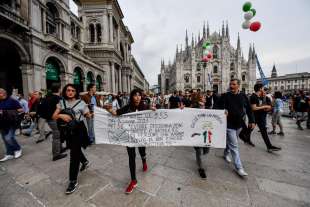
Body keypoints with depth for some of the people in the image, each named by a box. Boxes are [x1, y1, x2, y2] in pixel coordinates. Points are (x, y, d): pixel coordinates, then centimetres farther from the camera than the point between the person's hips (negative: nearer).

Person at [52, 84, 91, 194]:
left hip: (79, 131, -5)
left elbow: (89, 116, -7)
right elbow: (53, 117, -3)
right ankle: (85, 161, 53)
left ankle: (73, 181, 14)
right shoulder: (61, 102, 3)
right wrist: (61, 115, -22)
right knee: (75, 150, 23)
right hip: (67, 131, 5)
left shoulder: (81, 103, -8)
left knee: (74, 155, -2)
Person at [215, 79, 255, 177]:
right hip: (229, 124, -4)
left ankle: (226, 153, 47)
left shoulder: (243, 96, 2)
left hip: (239, 124, 5)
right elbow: (217, 106, -6)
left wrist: (251, 121, 5)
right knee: (234, 145, -3)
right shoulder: (225, 96, -8)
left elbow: (248, 109, 8)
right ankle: (239, 167, 8)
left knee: (231, 142, 22)